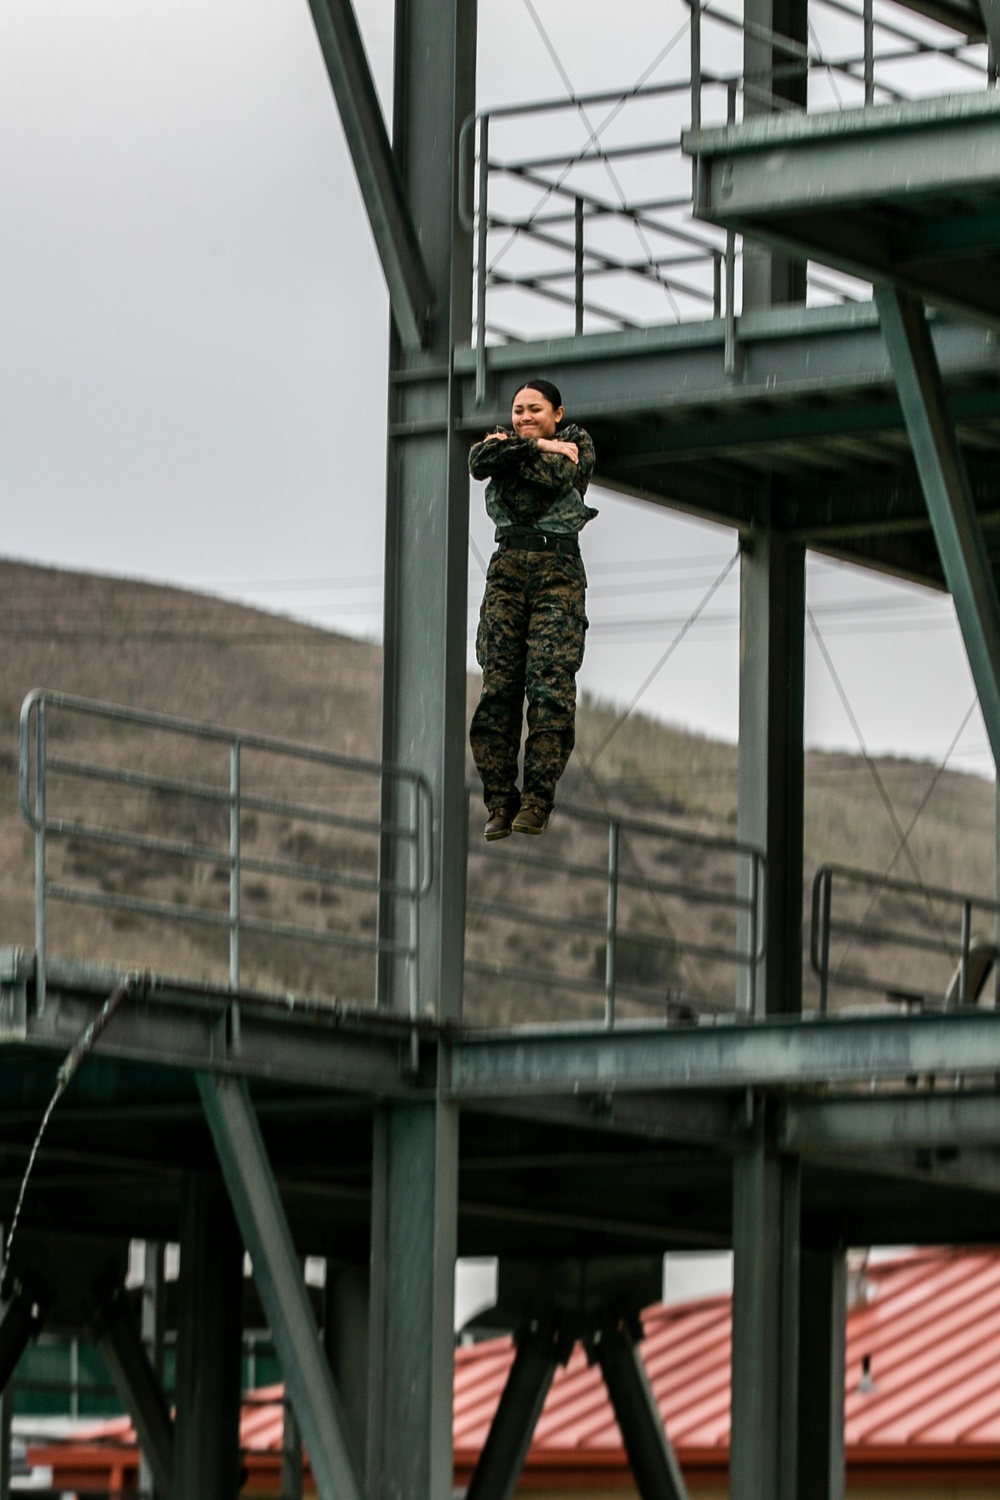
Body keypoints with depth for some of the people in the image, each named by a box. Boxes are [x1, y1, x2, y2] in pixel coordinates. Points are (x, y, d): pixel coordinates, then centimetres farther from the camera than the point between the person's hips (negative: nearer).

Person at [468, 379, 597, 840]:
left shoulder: (576, 443, 10)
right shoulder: (508, 438, 18)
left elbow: (555, 477, -12)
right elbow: (479, 462, -5)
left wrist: (511, 449, -1)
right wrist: (538, 448, -8)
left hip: (558, 567, -3)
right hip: (507, 566, 3)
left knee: (550, 683, -11)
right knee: (497, 685, -4)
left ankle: (536, 800, -11)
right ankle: (499, 802, -3)